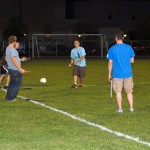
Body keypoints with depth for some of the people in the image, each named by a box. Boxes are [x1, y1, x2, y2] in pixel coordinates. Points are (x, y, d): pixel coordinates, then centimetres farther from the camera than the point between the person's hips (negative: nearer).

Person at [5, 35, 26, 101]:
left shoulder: (7, 48, 11)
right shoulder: (12, 49, -19)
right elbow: (14, 61, -23)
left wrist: (20, 59, 29)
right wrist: (20, 69, -23)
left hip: (11, 69, 9)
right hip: (15, 70, -9)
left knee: (12, 83, 16)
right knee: (17, 84, -2)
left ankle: (8, 97, 19)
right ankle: (11, 97, 0)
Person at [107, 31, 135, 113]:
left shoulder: (112, 49, -5)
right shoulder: (129, 47, -2)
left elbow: (110, 63, -2)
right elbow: (132, 60, 4)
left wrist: (109, 74, 6)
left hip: (117, 74, -2)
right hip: (128, 73, 2)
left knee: (118, 92, 7)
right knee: (129, 91, 12)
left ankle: (120, 109, 9)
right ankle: (131, 107, 14)